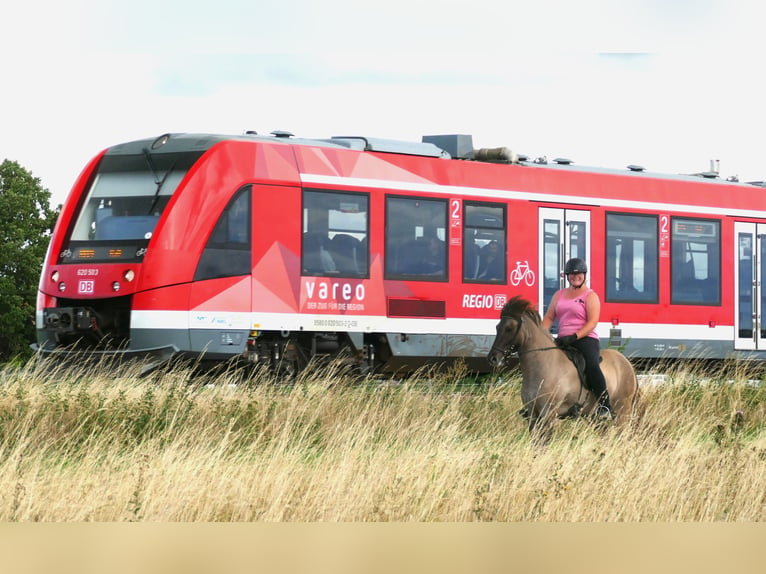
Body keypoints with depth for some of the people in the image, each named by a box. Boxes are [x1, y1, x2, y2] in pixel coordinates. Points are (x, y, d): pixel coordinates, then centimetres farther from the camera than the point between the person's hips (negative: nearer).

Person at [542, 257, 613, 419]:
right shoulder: (559, 295, 19)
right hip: (563, 341, 7)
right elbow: (549, 318, 16)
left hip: (585, 339, -7)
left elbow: (592, 322, -10)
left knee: (591, 365, -32)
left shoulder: (590, 295, 1)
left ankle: (605, 407, -34)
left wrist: (574, 337, -22)